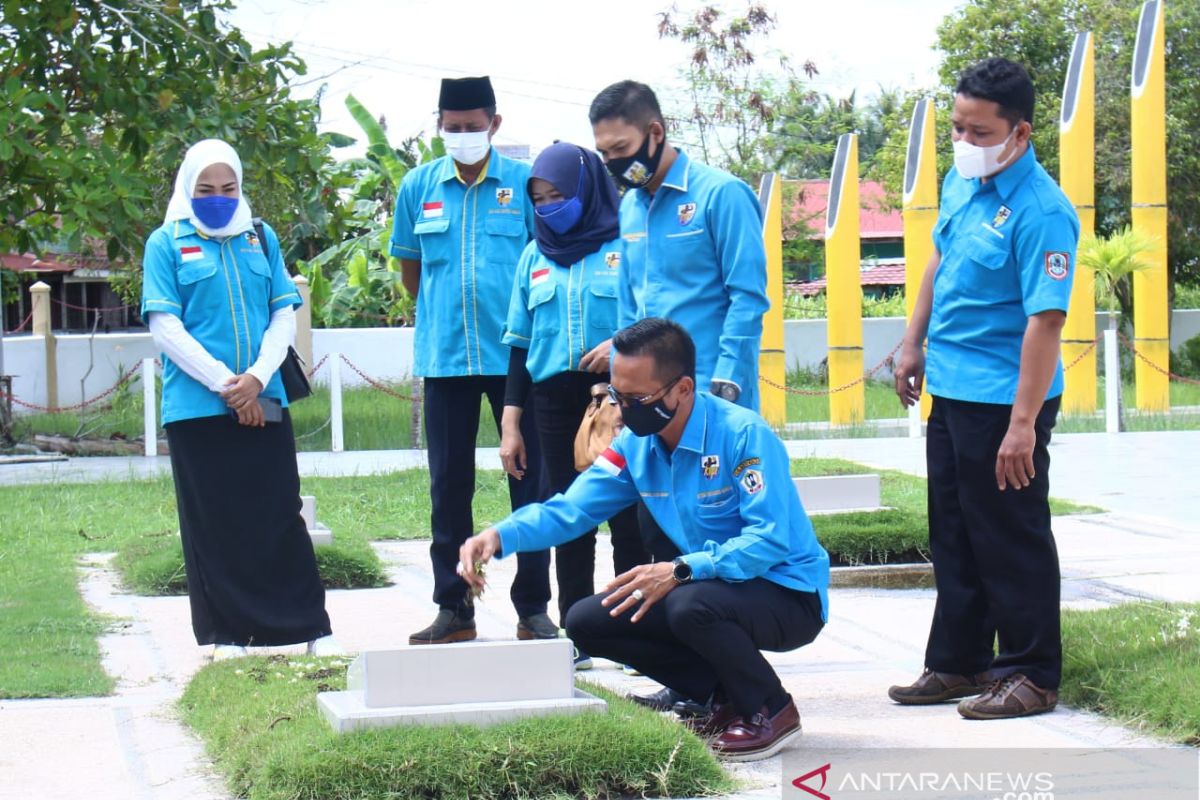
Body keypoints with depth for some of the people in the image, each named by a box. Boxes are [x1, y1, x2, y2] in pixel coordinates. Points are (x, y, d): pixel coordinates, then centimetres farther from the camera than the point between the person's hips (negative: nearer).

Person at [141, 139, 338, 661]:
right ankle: (226, 633, 10)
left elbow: (285, 315, 8)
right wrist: (225, 384, -12)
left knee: (281, 517, 3)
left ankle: (312, 628, 7)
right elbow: (165, 328, -5)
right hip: (196, 405, -2)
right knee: (213, 524, 2)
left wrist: (257, 377, -9)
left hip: (264, 403, 2)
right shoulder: (167, 244, 2)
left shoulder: (260, 239, 12)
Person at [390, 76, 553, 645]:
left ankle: (534, 608, 10)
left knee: (529, 481, 2)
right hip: (444, 357, 2)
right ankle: (453, 608, 16)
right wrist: (442, 314, 11)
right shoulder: (418, 188, 6)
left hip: (516, 355, -2)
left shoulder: (525, 183, -1)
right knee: (448, 487, 7)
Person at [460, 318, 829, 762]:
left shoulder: (743, 434, -23)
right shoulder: (635, 445, -1)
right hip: (703, 585, 8)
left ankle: (771, 709, -8)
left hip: (789, 595, -8)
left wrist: (680, 571, -38)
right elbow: (569, 510, -6)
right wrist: (500, 536, -25)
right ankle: (724, 697, 7)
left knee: (690, 606, -37)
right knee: (586, 622, -3)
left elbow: (771, 538, -29)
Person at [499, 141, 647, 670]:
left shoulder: (626, 245, 0)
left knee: (628, 516, -3)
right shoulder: (534, 257, 15)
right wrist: (510, 422, 12)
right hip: (556, 400, 4)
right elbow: (519, 343, 17)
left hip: (620, 395, -4)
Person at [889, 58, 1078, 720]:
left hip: (1003, 400, -9)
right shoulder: (960, 182, 5)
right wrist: (914, 345, 22)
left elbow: (1045, 320, -25)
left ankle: (1031, 677, 13)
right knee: (954, 538, 17)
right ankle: (956, 665, 28)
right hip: (951, 391, 9)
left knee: (1012, 541, 1)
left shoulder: (1041, 212, -22)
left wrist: (1023, 424, -27)